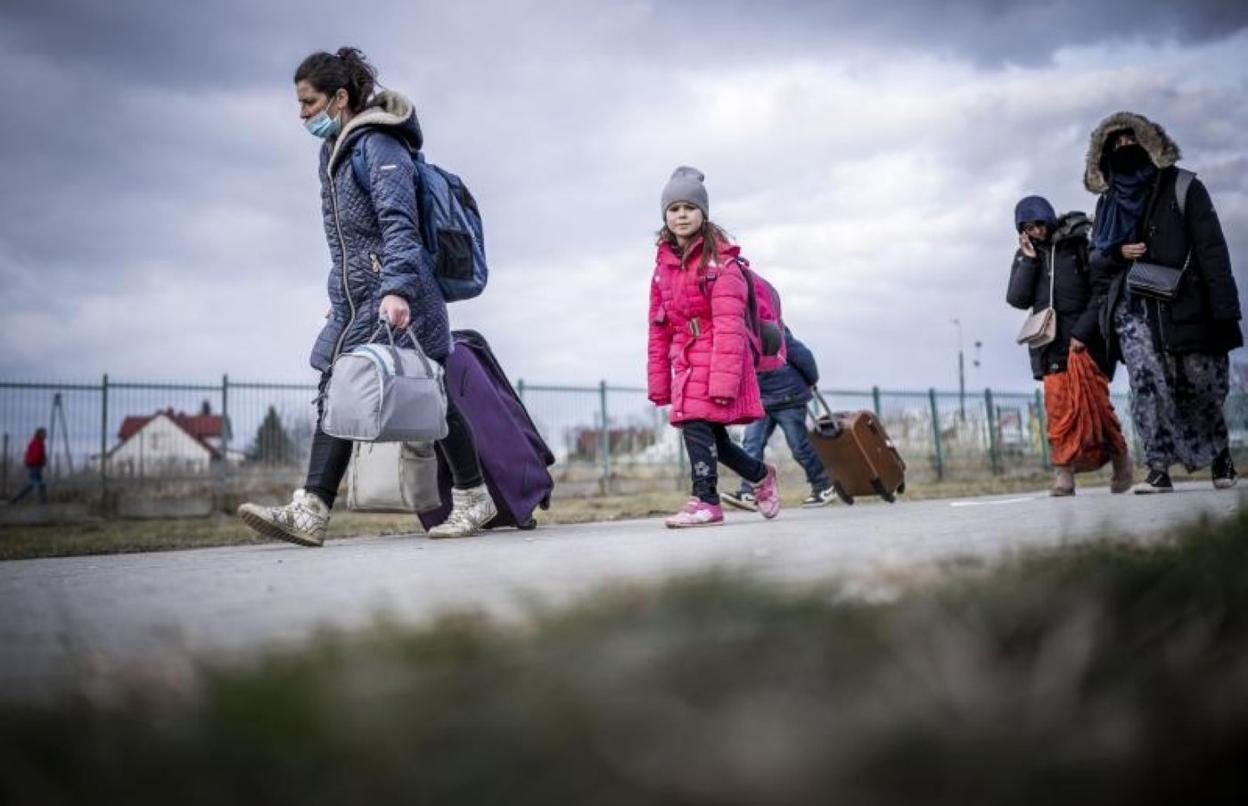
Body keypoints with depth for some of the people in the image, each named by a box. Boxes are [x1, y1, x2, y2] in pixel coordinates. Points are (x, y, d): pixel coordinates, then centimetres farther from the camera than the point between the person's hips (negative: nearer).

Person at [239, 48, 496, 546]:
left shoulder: (380, 148, -12)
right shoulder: (332, 150, 16)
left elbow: (399, 224, -23)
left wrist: (397, 289, -34)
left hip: (399, 300, -9)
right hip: (355, 301, 9)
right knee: (336, 397, -1)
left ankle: (473, 498, 17)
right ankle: (310, 512, -6)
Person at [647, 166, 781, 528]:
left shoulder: (719, 261, -8)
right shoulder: (664, 263, 13)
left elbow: (728, 325, -15)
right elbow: (658, 329, 14)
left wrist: (723, 379, -22)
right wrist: (659, 383, 11)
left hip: (716, 357, -7)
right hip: (685, 360, 7)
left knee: (696, 424, -16)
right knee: (712, 436, 10)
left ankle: (706, 501, -8)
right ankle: (762, 475, 34)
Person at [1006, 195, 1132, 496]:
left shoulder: (1079, 244, -2)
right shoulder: (1025, 256, 11)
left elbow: (1101, 291, -5)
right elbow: (1017, 299, 1)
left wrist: (1083, 331, -12)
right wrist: (1030, 260, -7)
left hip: (1086, 340, -3)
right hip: (1051, 344, 3)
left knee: (1095, 403, -10)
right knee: (1058, 409, -6)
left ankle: (1120, 457, 10)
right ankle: (1063, 474, -6)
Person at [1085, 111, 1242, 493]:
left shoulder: (1183, 187, 4)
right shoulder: (1109, 201, 16)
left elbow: (1211, 248, -2)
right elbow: (1096, 256, 20)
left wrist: (1224, 309, -10)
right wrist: (1118, 253, -5)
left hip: (1183, 306, -2)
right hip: (1133, 309, 2)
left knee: (1200, 388, 3)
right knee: (1146, 385, -11)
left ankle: (1220, 457, 25)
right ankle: (1159, 469, -11)